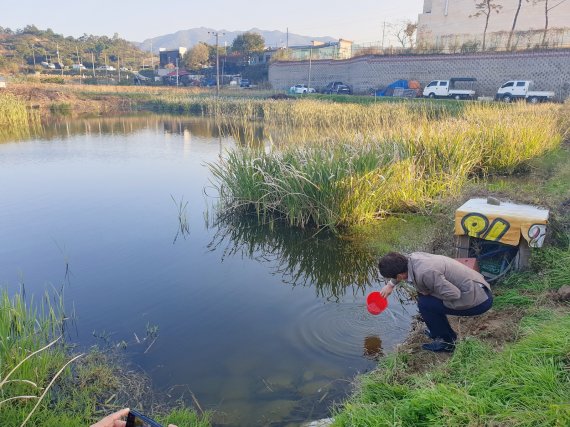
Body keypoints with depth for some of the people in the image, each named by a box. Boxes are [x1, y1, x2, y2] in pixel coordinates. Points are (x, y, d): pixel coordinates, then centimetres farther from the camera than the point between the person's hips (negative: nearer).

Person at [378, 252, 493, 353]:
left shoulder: (425, 273, -29)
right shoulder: (412, 257, -3)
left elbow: (453, 294, -27)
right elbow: (402, 268, 21)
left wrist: (428, 292, -12)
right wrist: (390, 285, 32)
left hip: (479, 300, -9)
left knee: (425, 304, -11)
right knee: (423, 295, 11)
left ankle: (446, 342, 6)